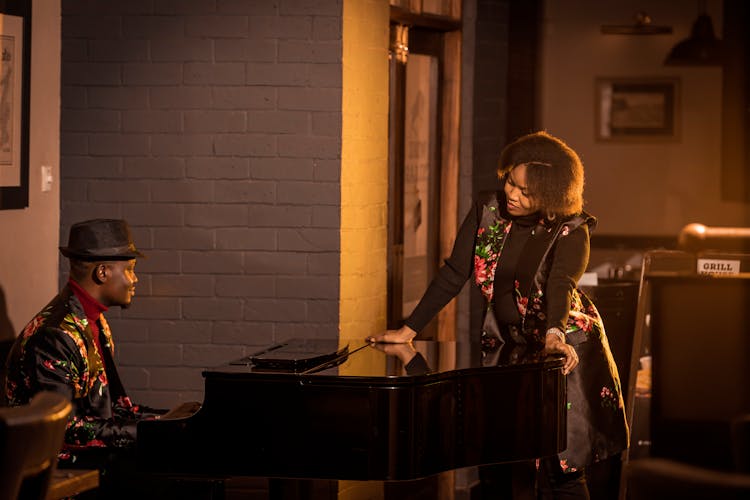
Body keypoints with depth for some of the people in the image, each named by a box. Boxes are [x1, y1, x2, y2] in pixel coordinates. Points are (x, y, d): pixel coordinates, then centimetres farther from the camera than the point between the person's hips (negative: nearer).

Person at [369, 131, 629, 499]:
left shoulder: (571, 231, -13)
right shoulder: (487, 212, -2)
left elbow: (561, 284, -31)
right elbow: (453, 275, 1)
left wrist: (554, 335, -49)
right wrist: (408, 330, -3)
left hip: (563, 350, -4)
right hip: (509, 346, 4)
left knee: (559, 467, -10)